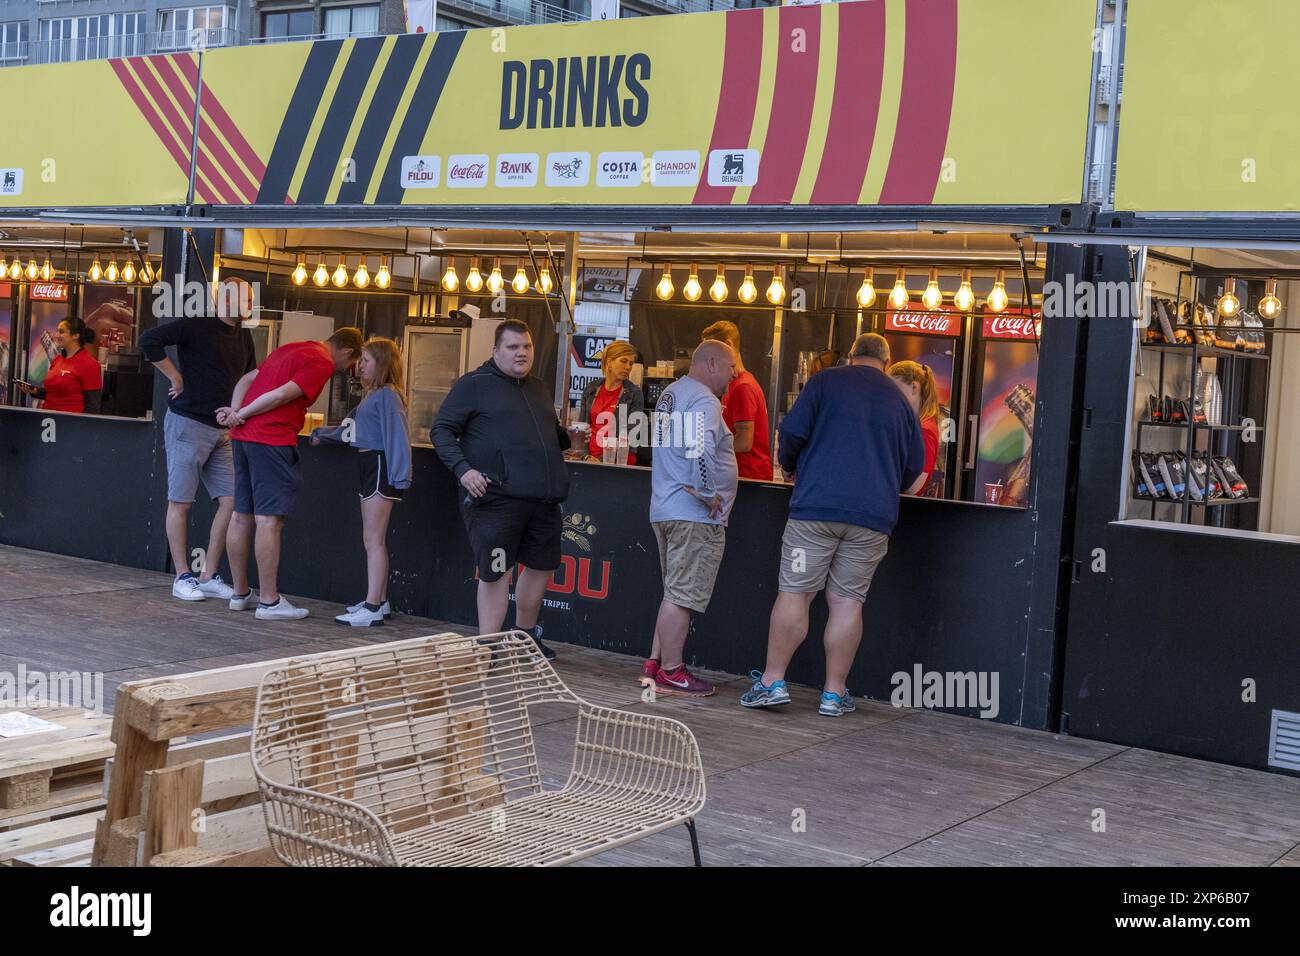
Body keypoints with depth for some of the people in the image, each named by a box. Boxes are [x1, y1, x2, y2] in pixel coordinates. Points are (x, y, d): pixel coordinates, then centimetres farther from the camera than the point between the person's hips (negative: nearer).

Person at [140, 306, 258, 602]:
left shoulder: (243, 337, 13)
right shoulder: (199, 325, -9)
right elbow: (148, 339, -18)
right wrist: (176, 378, -13)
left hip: (222, 432, 7)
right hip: (188, 423, -7)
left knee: (231, 500, 1)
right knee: (180, 501, 0)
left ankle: (208, 576, 10)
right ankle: (183, 578, 6)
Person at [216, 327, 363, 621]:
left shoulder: (290, 349, 22)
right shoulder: (322, 363, -7)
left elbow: (247, 379, 17)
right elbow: (282, 395, -15)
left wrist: (236, 412, 3)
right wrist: (240, 416, -6)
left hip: (243, 435, 9)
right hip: (272, 439, -9)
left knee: (242, 516, 13)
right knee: (269, 519, -6)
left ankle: (240, 593, 21)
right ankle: (269, 601, -3)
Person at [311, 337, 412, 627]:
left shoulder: (387, 394, -11)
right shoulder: (373, 395, 19)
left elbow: (397, 435, -19)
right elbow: (352, 429, 31)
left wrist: (400, 476, -26)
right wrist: (321, 434, 40)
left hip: (380, 467, -10)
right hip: (369, 466, 10)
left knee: (374, 540, -11)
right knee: (373, 540, 12)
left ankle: (373, 608, -12)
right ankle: (379, 601, 17)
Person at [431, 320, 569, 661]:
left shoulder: (538, 388, 18)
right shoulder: (473, 385, -3)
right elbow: (441, 430, -5)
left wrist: (569, 437, 13)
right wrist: (463, 469, -17)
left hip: (543, 501, 7)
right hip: (496, 499, -7)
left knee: (541, 567, 16)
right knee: (496, 573, -3)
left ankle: (525, 634, 36)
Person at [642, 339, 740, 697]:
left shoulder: (670, 394, 19)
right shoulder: (704, 400, -14)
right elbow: (700, 451, -28)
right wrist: (710, 495, -17)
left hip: (665, 508, 10)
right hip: (695, 517, -10)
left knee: (675, 592, 17)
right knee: (682, 595, -4)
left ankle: (654, 664, 20)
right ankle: (670, 672, 1)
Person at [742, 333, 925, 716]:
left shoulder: (825, 382, 6)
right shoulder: (899, 400, 16)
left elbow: (792, 431, -3)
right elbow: (913, 476, 20)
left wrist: (789, 467, 16)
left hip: (816, 503, -3)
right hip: (874, 514, 3)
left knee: (794, 593, 1)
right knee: (847, 601, 5)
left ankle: (773, 681, 1)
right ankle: (834, 692, 8)